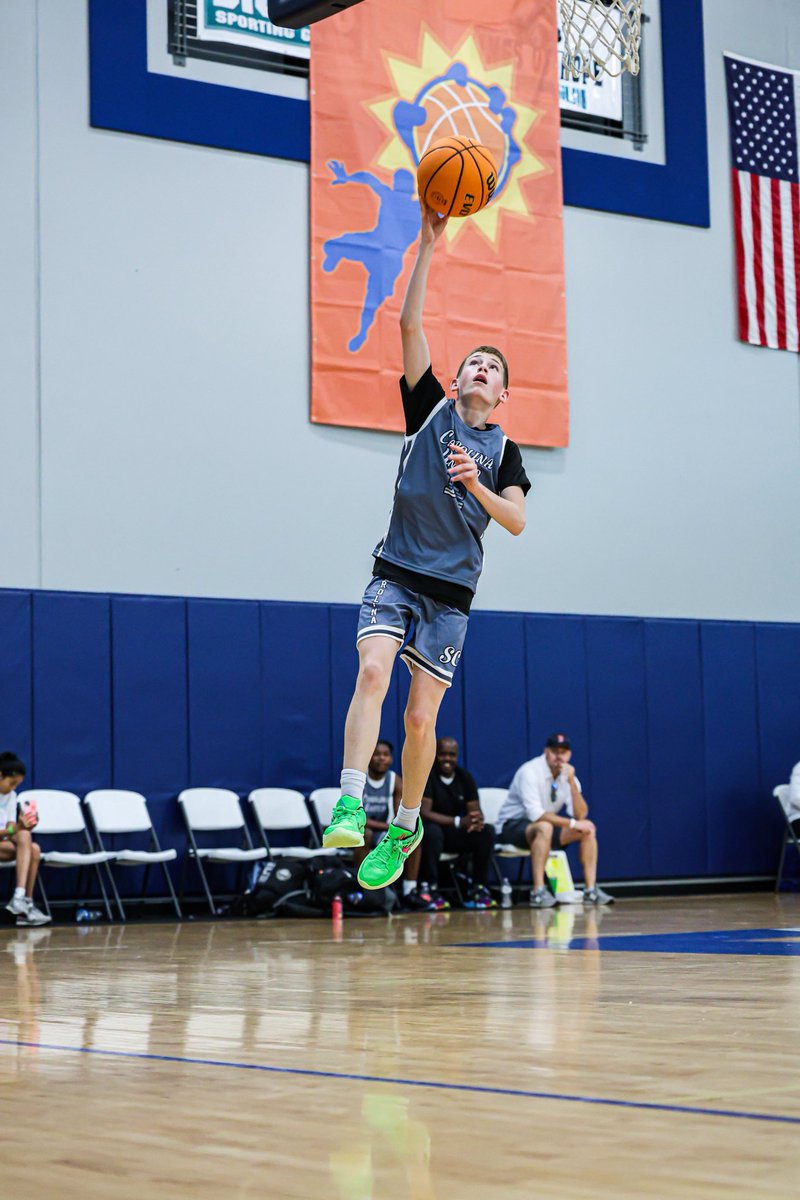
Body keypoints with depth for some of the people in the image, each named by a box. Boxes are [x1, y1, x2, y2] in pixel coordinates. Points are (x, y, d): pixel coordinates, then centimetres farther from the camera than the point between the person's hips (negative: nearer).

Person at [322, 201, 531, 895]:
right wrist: (429, 244, -5)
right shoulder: (430, 408, 10)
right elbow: (410, 324, 1)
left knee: (421, 716, -3)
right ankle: (350, 806, -29)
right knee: (372, 673, -24)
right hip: (396, 572, 0)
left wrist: (476, 485, -18)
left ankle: (406, 827, 15)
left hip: (451, 591, 0)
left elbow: (516, 522, -1)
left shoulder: (504, 452, 11)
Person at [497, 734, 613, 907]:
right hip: (512, 826, -7)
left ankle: (591, 890, -8)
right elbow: (535, 815, -30)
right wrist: (571, 823, -29)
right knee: (543, 827, -38)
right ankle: (538, 893, -39)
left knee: (588, 827, -7)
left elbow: (580, 815, -10)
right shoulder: (530, 771, -21)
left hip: (546, 826, 7)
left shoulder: (568, 774, -1)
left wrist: (571, 782, -21)